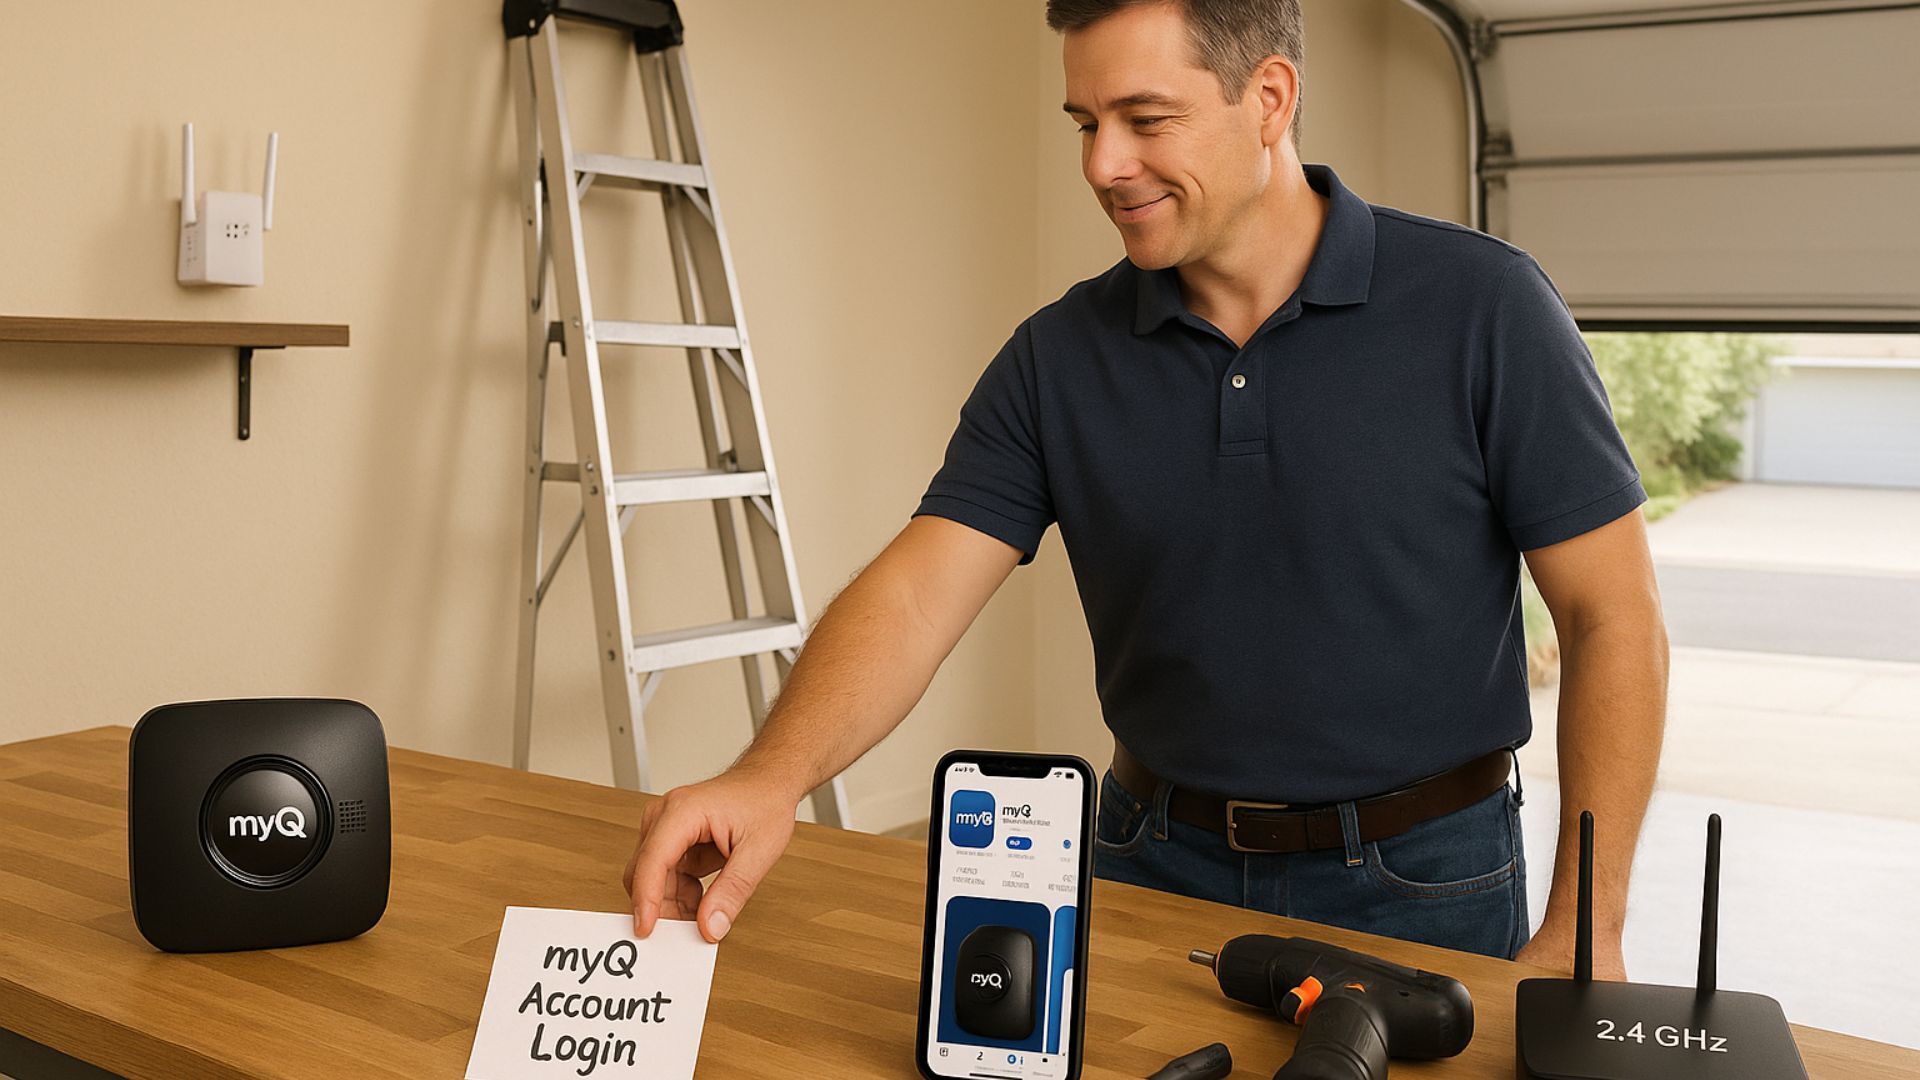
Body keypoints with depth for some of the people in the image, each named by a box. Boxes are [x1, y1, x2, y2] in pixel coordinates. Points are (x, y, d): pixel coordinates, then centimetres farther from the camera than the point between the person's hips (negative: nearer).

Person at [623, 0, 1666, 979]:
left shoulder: (1482, 309, -13)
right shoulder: (1059, 356, -4)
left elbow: (1612, 615, -10)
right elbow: (919, 588, -13)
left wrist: (1581, 934, -13)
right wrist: (770, 777, -31)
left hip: (1418, 885, -2)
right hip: (1153, 864, 3)